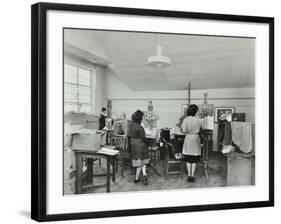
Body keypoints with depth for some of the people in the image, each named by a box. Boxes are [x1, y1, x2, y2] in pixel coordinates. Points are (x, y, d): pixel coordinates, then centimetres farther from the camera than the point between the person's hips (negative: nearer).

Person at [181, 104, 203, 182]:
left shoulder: (186, 119, -9)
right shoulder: (199, 120, -8)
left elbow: (184, 131, -9)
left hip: (188, 138, 0)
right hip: (196, 138, 0)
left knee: (188, 159, 9)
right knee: (194, 159, 6)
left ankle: (189, 175, 11)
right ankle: (192, 176, 7)